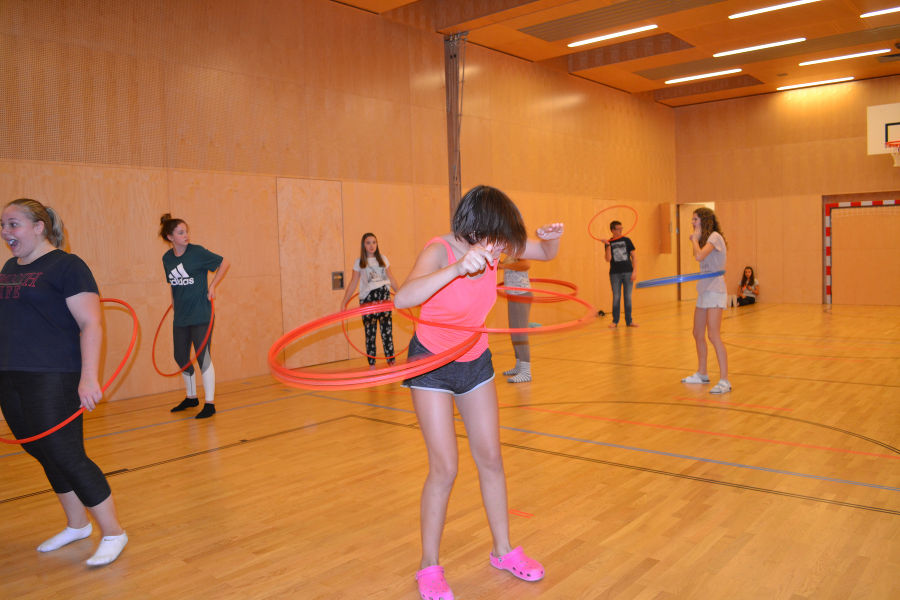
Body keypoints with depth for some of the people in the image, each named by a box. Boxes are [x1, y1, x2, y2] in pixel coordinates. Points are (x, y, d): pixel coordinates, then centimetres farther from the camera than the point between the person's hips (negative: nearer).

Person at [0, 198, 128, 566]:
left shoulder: (66, 266, -9)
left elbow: (91, 324, -16)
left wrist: (89, 377, -24)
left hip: (52, 379, -8)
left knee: (66, 456, -7)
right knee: (45, 455, 15)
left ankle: (113, 535, 6)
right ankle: (77, 525, 31)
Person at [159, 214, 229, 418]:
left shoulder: (197, 252, -11)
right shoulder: (167, 258, 4)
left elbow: (224, 263, -2)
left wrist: (212, 286, -6)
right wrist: (175, 304, 14)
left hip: (201, 315, -6)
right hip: (180, 317, 6)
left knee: (203, 357, -7)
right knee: (180, 357, 13)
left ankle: (210, 403, 2)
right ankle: (191, 397, 33)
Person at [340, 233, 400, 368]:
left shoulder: (383, 259, 12)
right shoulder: (359, 262, 7)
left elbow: (391, 279, 17)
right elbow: (353, 283, 6)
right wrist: (344, 302, 0)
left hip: (384, 295, 1)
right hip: (367, 298, -1)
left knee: (387, 329, -4)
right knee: (370, 331, -3)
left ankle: (391, 360, 2)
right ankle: (371, 364, 2)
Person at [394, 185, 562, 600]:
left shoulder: (490, 244, -12)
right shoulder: (440, 251, -28)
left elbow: (547, 253, 3)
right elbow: (402, 298, -48)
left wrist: (552, 236, -20)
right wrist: (458, 268, -60)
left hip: (476, 361, 6)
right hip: (431, 363, -5)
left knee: (491, 459, 9)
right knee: (445, 467, -6)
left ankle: (503, 550, 27)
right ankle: (429, 567, 14)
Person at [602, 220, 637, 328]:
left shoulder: (627, 240, 3)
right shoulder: (608, 243, 3)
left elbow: (633, 256, 4)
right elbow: (608, 259, -8)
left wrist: (634, 272, -4)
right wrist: (608, 245, -18)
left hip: (627, 272, 1)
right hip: (615, 273, 0)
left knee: (628, 297, 5)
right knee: (616, 297, 3)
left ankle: (629, 321, 13)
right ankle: (615, 321, 11)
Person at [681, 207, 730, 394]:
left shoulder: (714, 236, -12)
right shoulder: (704, 238, 15)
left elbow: (700, 256, -26)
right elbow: (702, 262, 12)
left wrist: (695, 239, -13)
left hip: (715, 291, -10)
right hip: (704, 291, 10)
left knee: (713, 335, -15)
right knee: (698, 334, 14)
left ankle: (724, 381, -13)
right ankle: (702, 374, 27)